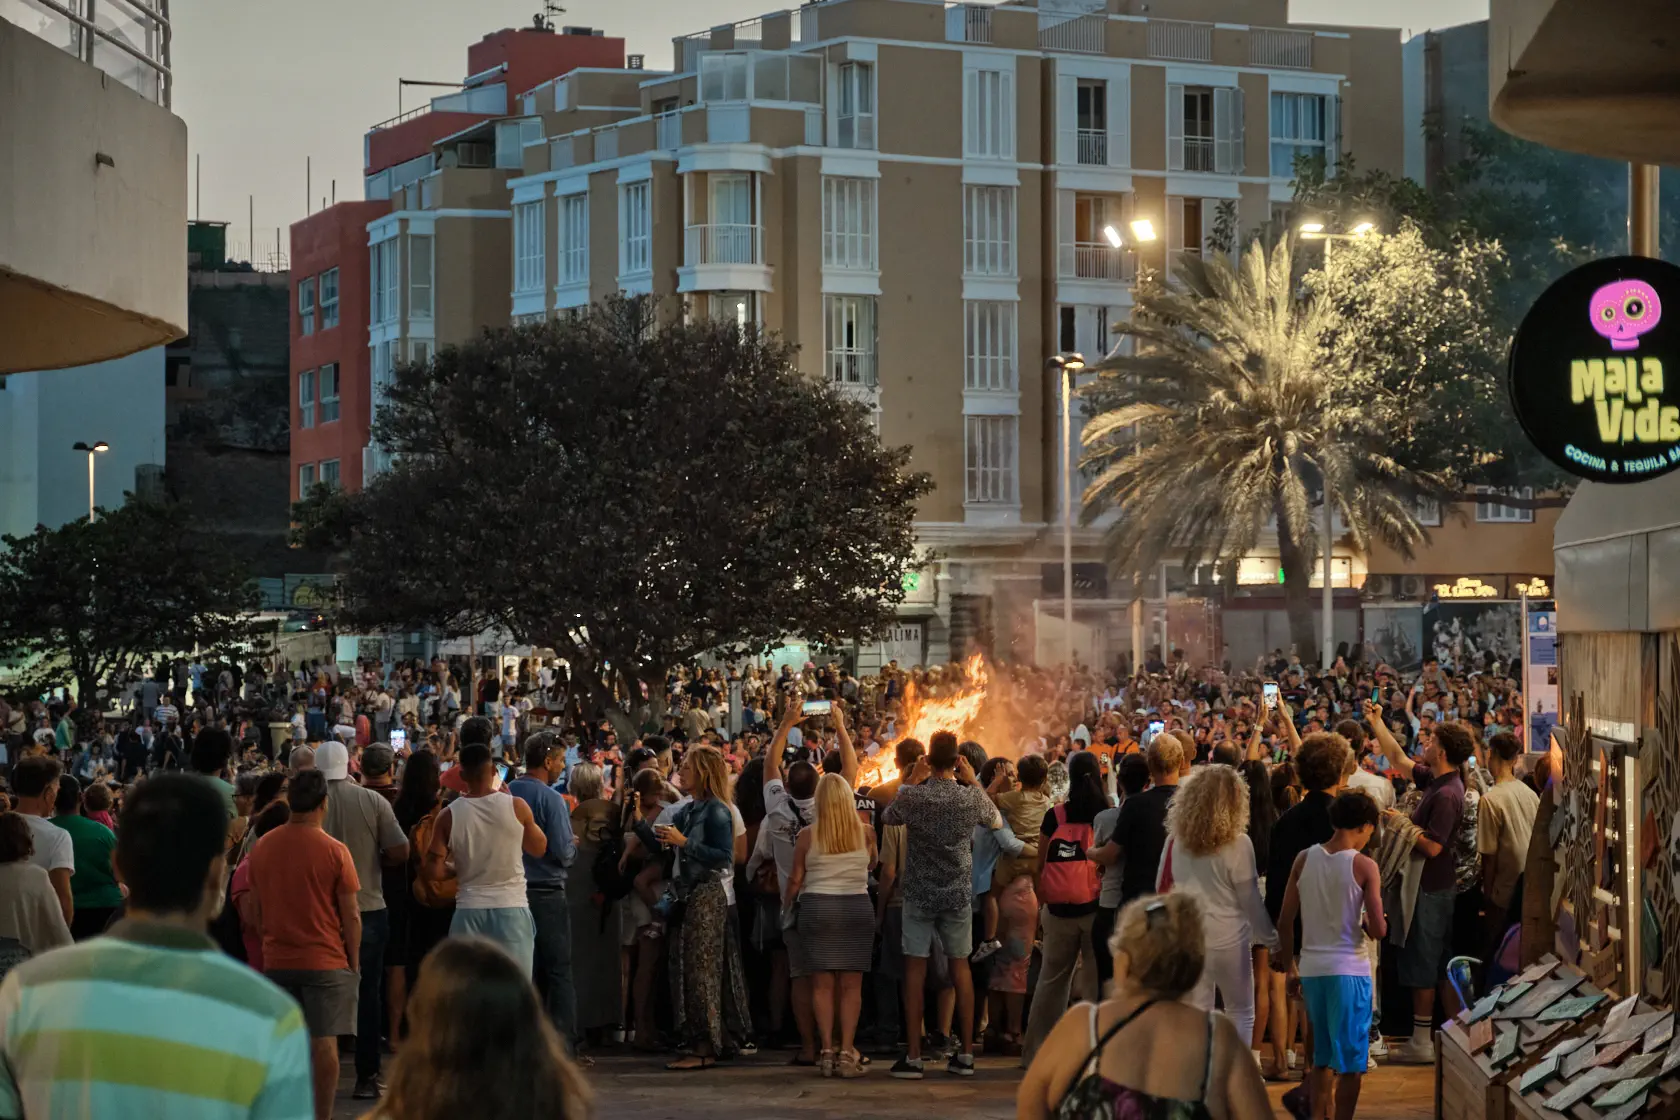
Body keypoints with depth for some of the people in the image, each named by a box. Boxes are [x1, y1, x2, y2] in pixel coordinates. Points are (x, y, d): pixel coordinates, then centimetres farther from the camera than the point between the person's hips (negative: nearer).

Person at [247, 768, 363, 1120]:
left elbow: (257, 909, 11)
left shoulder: (261, 847, 1)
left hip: (276, 960, 4)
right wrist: (354, 961, 2)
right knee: (324, 1042, 0)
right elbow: (351, 915, -9)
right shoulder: (334, 851, -13)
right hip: (326, 960, -4)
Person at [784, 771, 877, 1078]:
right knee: (851, 985, 1)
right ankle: (847, 1052, -4)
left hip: (817, 907, -1)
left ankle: (827, 1050, 0)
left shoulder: (808, 835, -3)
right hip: (858, 908, 1)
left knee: (822, 984, 3)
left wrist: (787, 902, 21)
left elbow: (795, 879, 3)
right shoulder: (865, 834, 0)